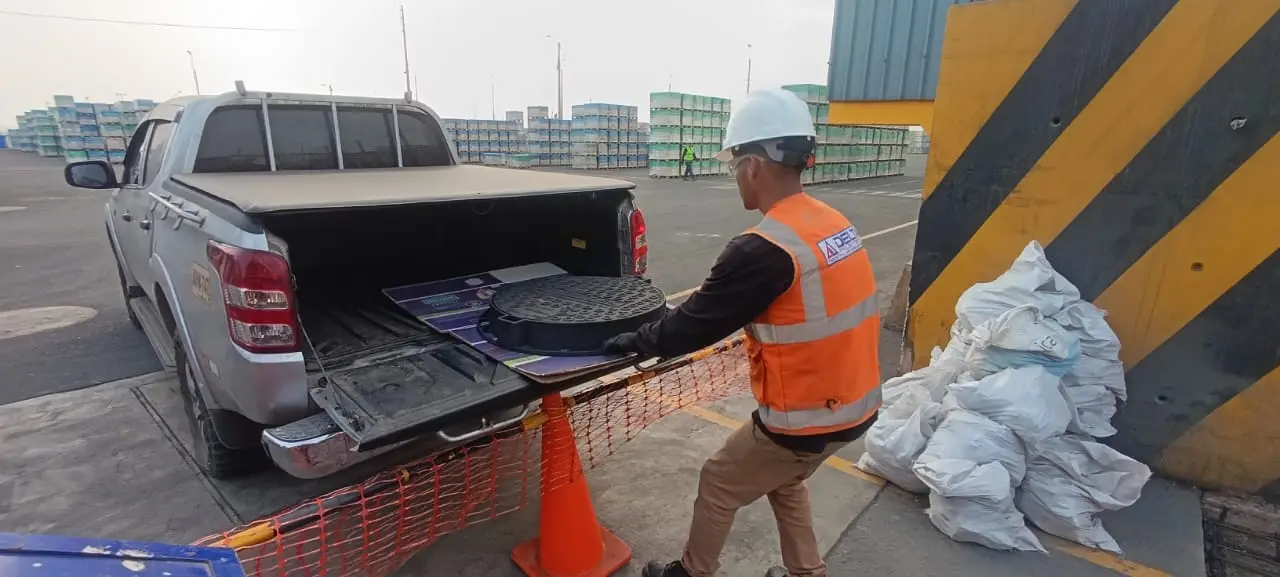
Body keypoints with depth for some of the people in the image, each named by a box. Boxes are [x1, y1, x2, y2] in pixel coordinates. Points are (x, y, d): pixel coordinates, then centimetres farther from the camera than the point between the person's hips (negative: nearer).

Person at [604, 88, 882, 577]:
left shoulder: (764, 249, -25)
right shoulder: (832, 223, 2)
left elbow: (694, 324, -15)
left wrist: (634, 342, 2)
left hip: (804, 419, -8)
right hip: (855, 405, 8)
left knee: (719, 485, 16)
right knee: (783, 481, 31)